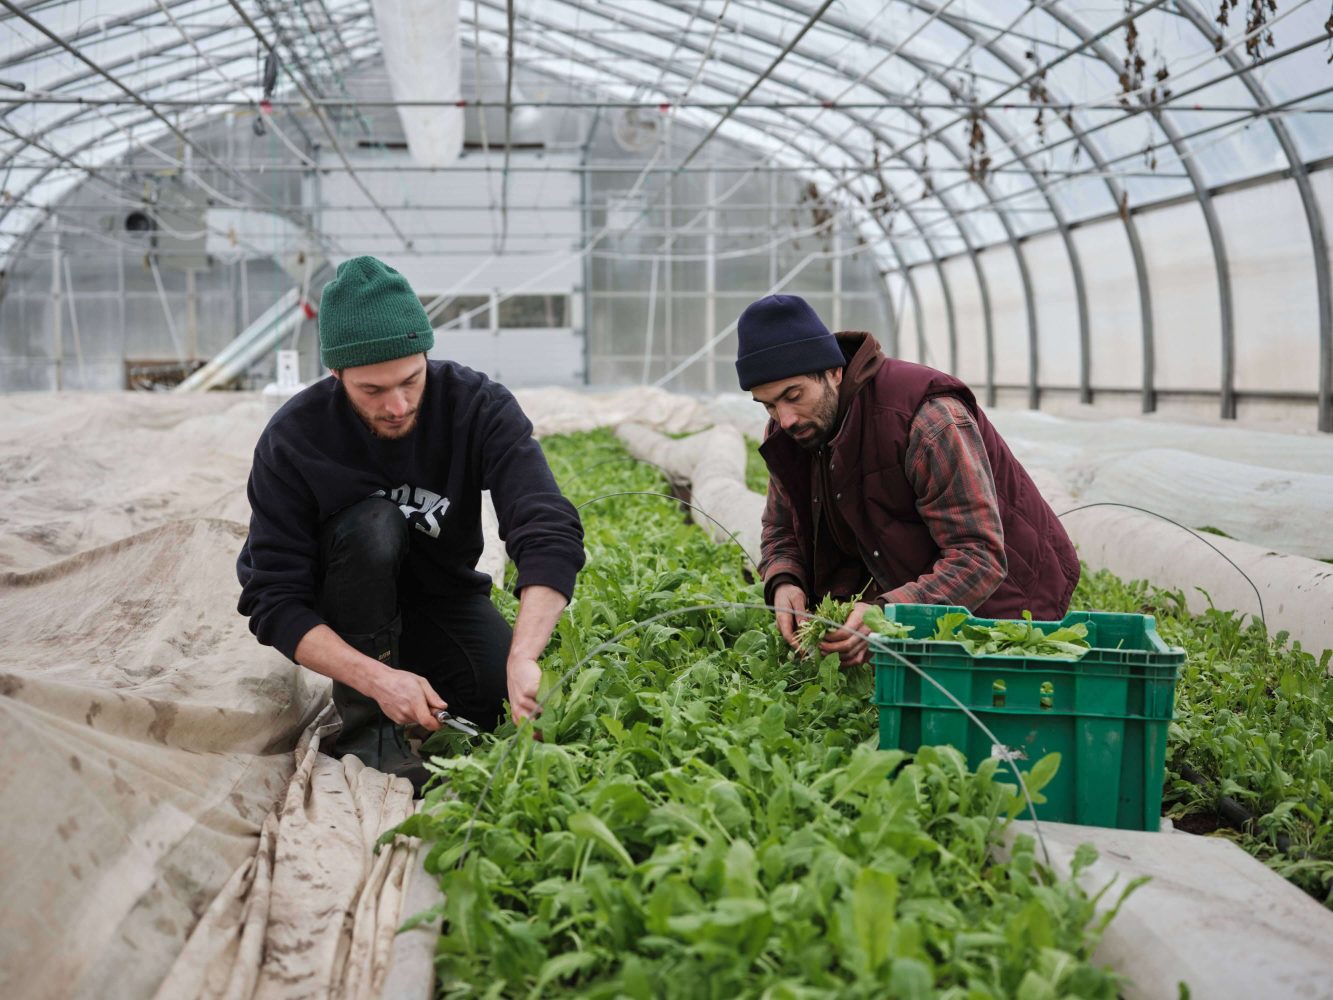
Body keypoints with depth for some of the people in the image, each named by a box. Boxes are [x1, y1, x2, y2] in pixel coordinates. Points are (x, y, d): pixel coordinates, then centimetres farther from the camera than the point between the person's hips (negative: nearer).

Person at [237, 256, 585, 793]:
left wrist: (522, 657, -51)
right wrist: (375, 677, -41)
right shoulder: (291, 439, -25)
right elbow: (274, 602, -26)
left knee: (519, 708, -23)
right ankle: (366, 724, -19)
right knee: (373, 525, -34)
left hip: (443, 591, 2)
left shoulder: (478, 405, -23)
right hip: (340, 614, -2)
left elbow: (550, 531, -35)